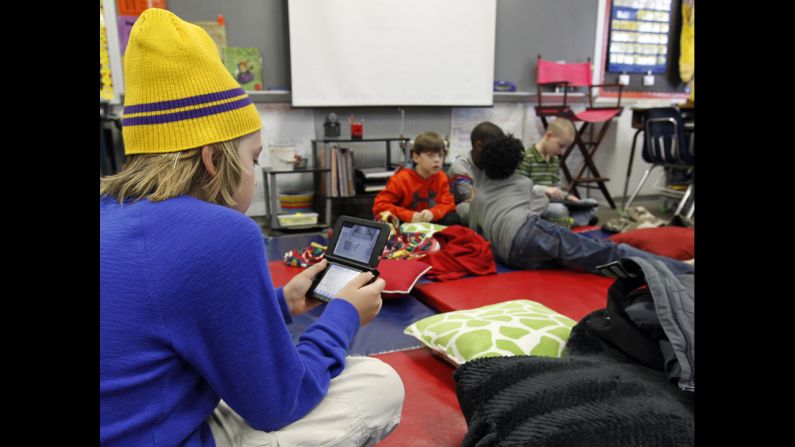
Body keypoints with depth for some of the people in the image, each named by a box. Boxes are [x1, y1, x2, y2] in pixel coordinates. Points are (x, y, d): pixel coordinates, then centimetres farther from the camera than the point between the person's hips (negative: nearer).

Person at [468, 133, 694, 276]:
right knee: (605, 252, -7)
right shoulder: (521, 181, 26)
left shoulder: (477, 197, 27)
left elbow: (475, 233, 33)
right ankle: (684, 269, -12)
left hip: (514, 256, 3)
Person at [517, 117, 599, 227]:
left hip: (551, 203, 9)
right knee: (559, 210, -38)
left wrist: (566, 196, 1)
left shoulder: (555, 159, 17)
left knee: (592, 204, -3)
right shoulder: (526, 158, -12)